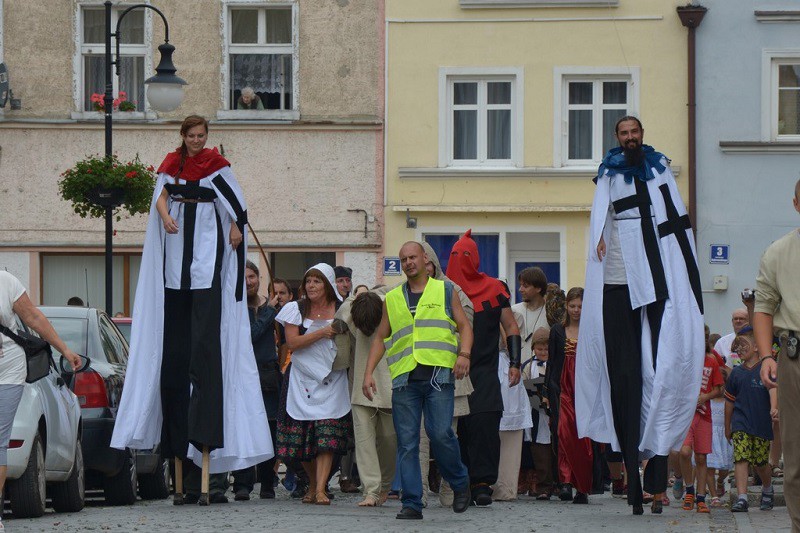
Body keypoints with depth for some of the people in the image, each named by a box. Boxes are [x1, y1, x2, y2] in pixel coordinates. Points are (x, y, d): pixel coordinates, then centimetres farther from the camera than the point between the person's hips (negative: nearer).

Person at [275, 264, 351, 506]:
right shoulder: (296, 309, 6)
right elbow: (292, 343, -5)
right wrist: (321, 333, -12)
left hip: (331, 379, -1)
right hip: (303, 378, 1)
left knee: (327, 436, -13)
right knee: (302, 438, 1)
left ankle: (321, 489, -17)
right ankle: (312, 484, 20)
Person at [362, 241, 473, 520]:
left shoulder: (445, 290, 12)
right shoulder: (392, 298, 19)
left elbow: (464, 325, 9)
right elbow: (381, 337, 21)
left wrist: (464, 354, -10)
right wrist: (368, 372, 11)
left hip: (438, 374, -3)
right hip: (404, 378, 3)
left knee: (440, 433, -15)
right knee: (406, 443, -2)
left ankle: (460, 483, 9)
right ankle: (411, 504, 1)